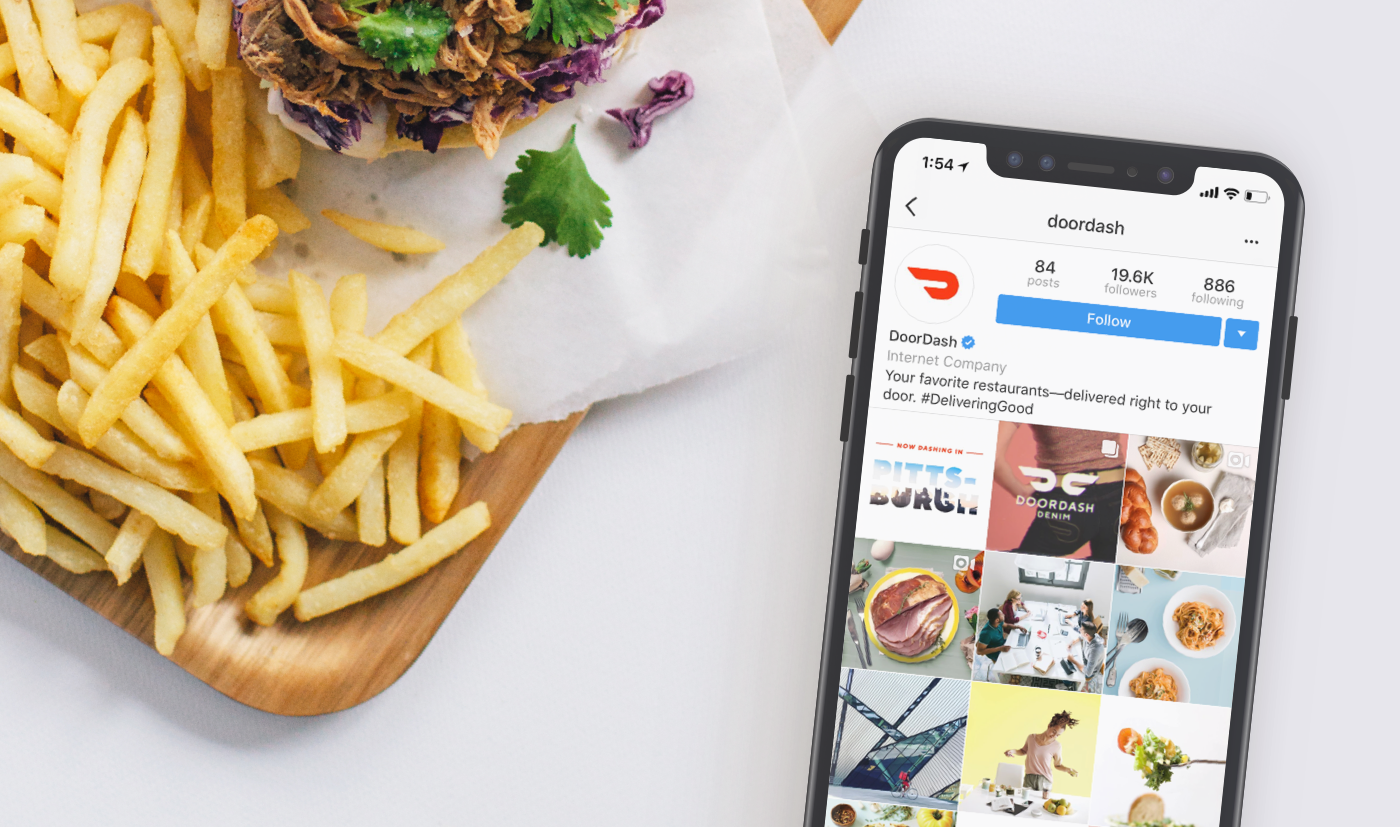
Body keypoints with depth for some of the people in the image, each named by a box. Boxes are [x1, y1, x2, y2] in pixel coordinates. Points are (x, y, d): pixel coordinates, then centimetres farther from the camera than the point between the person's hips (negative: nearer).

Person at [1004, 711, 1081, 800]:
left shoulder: (1056, 746, -7)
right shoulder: (1031, 738, -3)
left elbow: (1057, 765, 4)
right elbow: (1024, 751, 17)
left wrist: (1068, 770, -14)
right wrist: (1013, 751, -1)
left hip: (1045, 781, -2)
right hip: (1029, 779, 2)